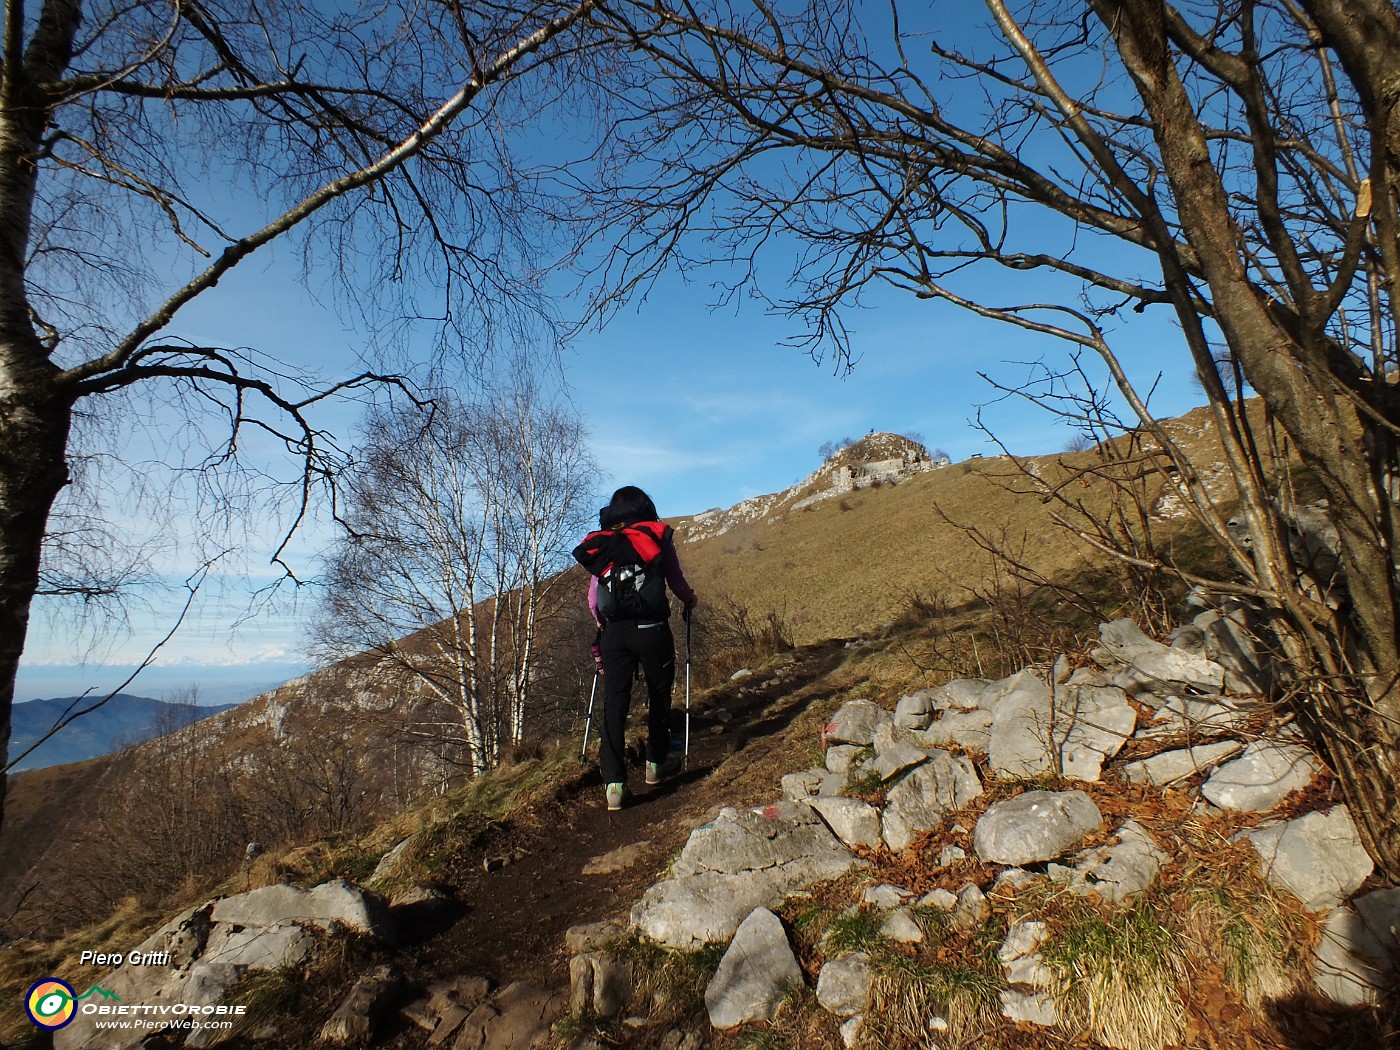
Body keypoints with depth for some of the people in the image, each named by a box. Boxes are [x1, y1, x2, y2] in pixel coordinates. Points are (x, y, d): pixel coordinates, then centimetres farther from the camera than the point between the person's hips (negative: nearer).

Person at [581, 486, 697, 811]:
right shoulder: (658, 535, 5)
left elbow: (593, 598, 11)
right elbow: (675, 580, 7)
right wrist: (689, 600, 28)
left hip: (614, 632, 2)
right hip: (651, 628, -2)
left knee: (614, 703, 3)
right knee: (659, 695, 17)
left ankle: (614, 783, -2)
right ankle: (656, 764, 30)